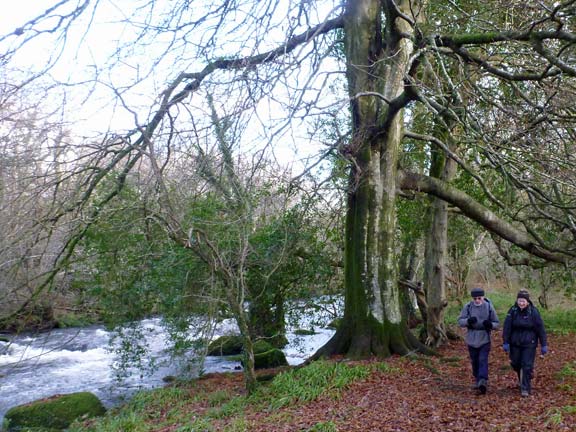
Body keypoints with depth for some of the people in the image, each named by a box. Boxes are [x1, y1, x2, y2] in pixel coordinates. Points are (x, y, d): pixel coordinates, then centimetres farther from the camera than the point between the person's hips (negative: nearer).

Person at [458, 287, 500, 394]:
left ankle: (483, 381, -17)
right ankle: (477, 379, 30)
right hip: (471, 340, 2)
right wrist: (468, 321, -25)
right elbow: (460, 321, -4)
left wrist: (490, 324, -22)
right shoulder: (467, 307, -5)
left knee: (483, 360, -13)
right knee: (474, 361, 13)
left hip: (485, 339, -2)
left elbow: (497, 323, 1)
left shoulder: (489, 307, -7)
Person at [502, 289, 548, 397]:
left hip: (529, 344, -3)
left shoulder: (533, 312, -10)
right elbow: (507, 327, -4)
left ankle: (525, 388, 6)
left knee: (527, 366, -5)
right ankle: (521, 379, 43)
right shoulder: (513, 311, -6)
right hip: (515, 343, 3)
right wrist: (505, 342, -7)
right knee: (515, 363, 14)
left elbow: (540, 329, -5)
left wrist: (544, 345, -4)